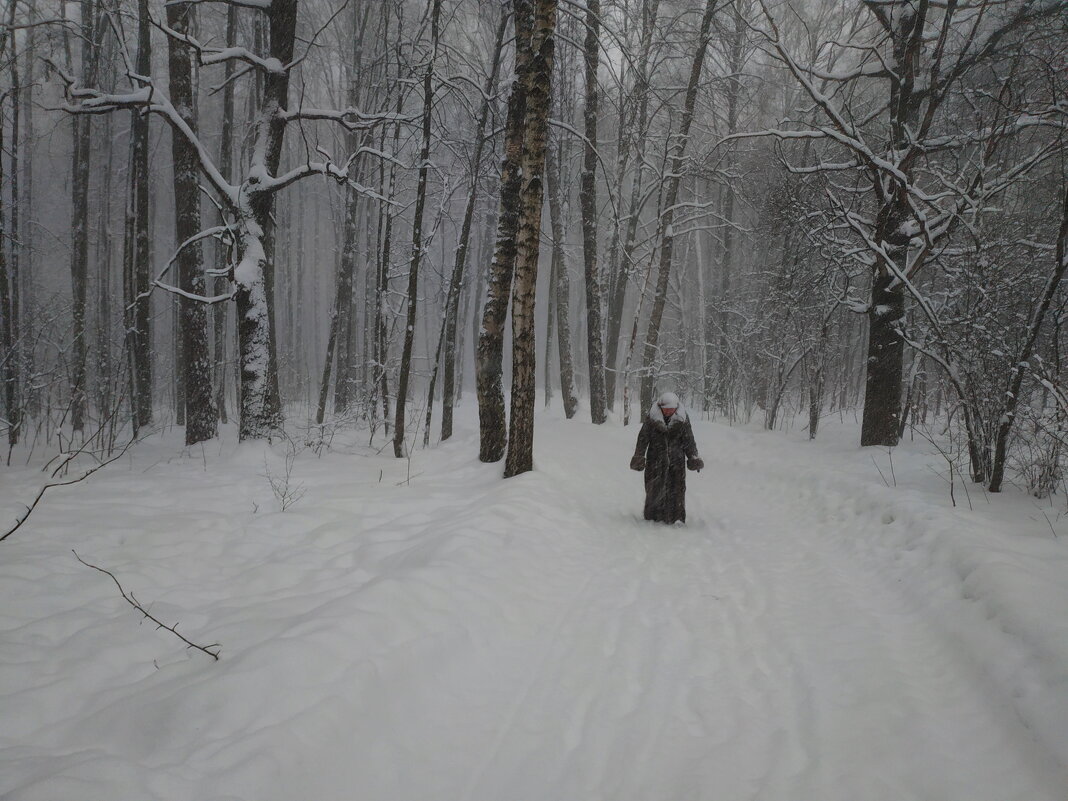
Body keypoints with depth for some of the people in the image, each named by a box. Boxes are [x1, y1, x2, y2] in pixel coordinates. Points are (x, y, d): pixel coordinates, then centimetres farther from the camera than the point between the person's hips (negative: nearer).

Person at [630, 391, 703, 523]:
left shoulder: (682, 419, -3)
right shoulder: (652, 417, -7)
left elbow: (689, 440, 5)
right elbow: (643, 438, 0)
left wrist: (693, 458, 4)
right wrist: (639, 457, -1)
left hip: (676, 461, 1)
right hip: (656, 458, -1)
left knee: (677, 490, -2)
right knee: (655, 488, 0)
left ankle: (677, 519, 5)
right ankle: (652, 518, 11)